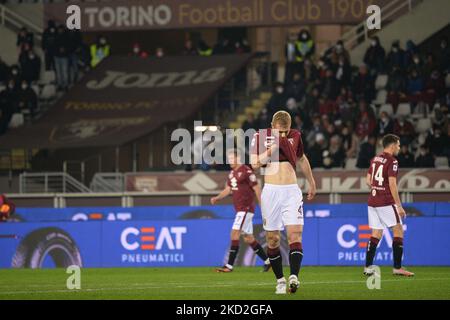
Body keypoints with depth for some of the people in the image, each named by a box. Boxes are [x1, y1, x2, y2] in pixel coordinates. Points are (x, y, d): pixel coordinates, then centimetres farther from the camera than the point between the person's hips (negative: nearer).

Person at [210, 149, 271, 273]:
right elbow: (228, 189, 20)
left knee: (235, 233, -14)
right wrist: (217, 198, 4)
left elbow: (256, 189, -12)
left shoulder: (246, 171, -13)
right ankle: (267, 261, 21)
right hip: (239, 209, 9)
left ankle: (229, 266, -15)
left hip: (246, 208, -9)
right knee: (248, 238, 11)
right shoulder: (232, 173, 14)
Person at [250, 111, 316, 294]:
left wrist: (311, 182, 33)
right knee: (272, 239, 0)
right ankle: (280, 281, 11)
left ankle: (294, 277, -26)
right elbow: (254, 163, -9)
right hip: (271, 191, -1)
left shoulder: (295, 136, 7)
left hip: (291, 191, 1)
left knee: (295, 235, -15)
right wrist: (273, 148, -18)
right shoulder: (260, 136, -1)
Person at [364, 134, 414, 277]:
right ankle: (397, 268, -4)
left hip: (372, 201, 8)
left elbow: (368, 181, 15)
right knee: (398, 230, -1)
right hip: (386, 203, -8)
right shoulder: (392, 161, -11)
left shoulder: (375, 159, 12)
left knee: (376, 233, 11)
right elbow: (392, 184, -17)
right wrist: (399, 206, -15)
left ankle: (368, 267, 7)